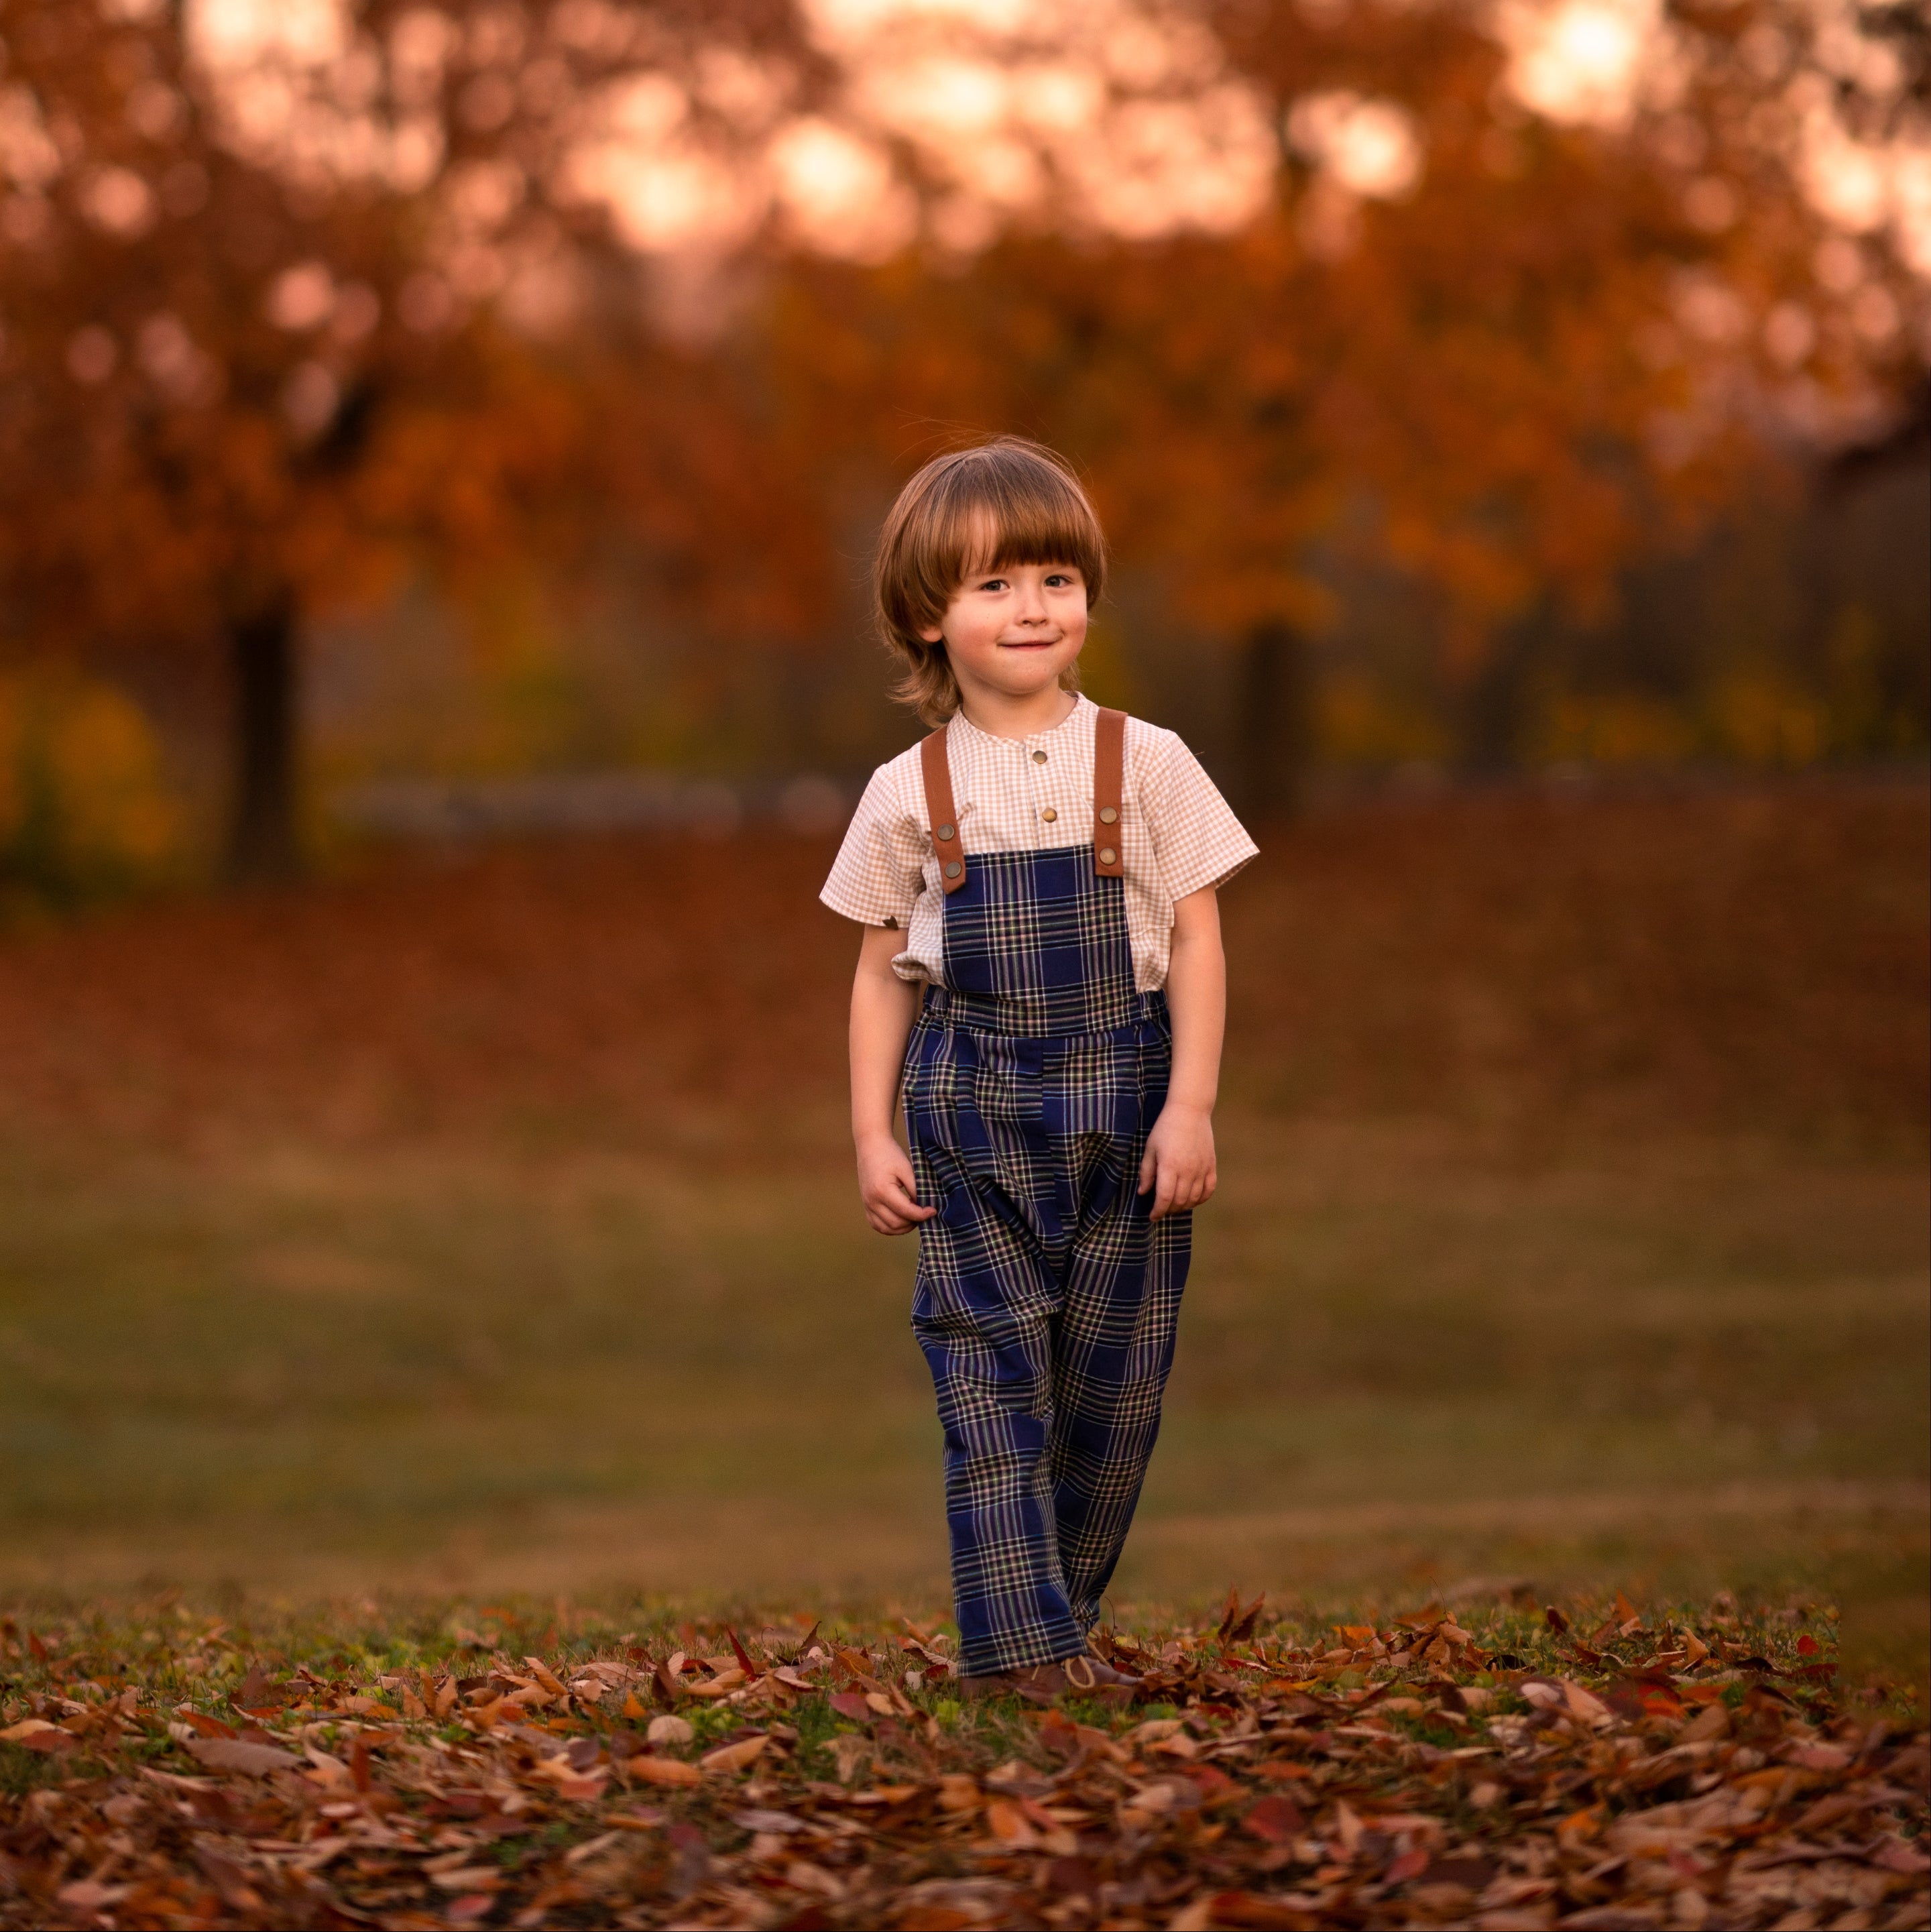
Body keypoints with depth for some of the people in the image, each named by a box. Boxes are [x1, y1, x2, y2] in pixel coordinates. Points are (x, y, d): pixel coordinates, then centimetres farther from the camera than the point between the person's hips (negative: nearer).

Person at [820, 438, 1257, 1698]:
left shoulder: (1147, 766, 0)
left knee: (1115, 1381, 5)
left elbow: (1196, 941, 0)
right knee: (992, 1374, -6)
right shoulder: (910, 795, 2)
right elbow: (884, 972, 8)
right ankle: (1015, 1640, -5)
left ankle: (1069, 1619, 19)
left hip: (1121, 1104, 1)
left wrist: (1191, 1106, -8)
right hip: (972, 1111, -1)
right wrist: (873, 1133, 2)